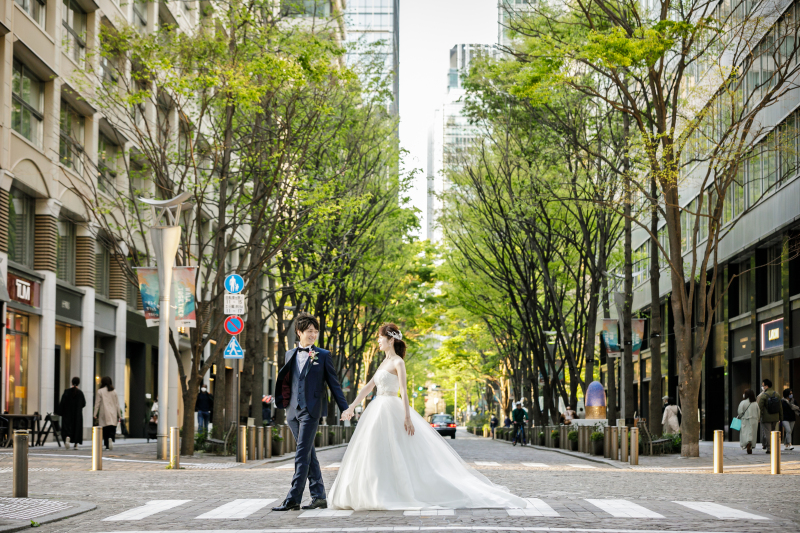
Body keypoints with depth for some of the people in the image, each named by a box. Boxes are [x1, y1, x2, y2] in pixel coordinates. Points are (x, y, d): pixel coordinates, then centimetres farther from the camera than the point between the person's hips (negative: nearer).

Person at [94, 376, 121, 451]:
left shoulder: (100, 391, -1)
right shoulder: (114, 392, 8)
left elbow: (97, 403, 0)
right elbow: (117, 404, 11)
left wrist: (95, 414, 4)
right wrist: (118, 415, 16)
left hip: (104, 414, -2)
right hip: (113, 415, 2)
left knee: (105, 430, 2)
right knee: (112, 429, 3)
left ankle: (107, 445, -2)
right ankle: (111, 439, -24)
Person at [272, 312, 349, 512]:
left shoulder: (323, 355, 2)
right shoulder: (290, 355, 14)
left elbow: (334, 383, 2)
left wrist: (345, 409, -1)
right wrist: (284, 403, 12)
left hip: (311, 411, -5)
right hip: (293, 411, 5)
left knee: (302, 454, -11)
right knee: (309, 455, 10)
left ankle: (293, 499, -14)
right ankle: (318, 497, 17)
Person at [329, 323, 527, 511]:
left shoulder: (398, 362, -8)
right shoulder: (384, 362, 17)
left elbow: (404, 391, -15)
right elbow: (369, 387, 20)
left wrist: (407, 417, -22)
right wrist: (351, 407, 18)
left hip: (391, 410, -9)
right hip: (379, 409, 9)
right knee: (373, 456, 7)